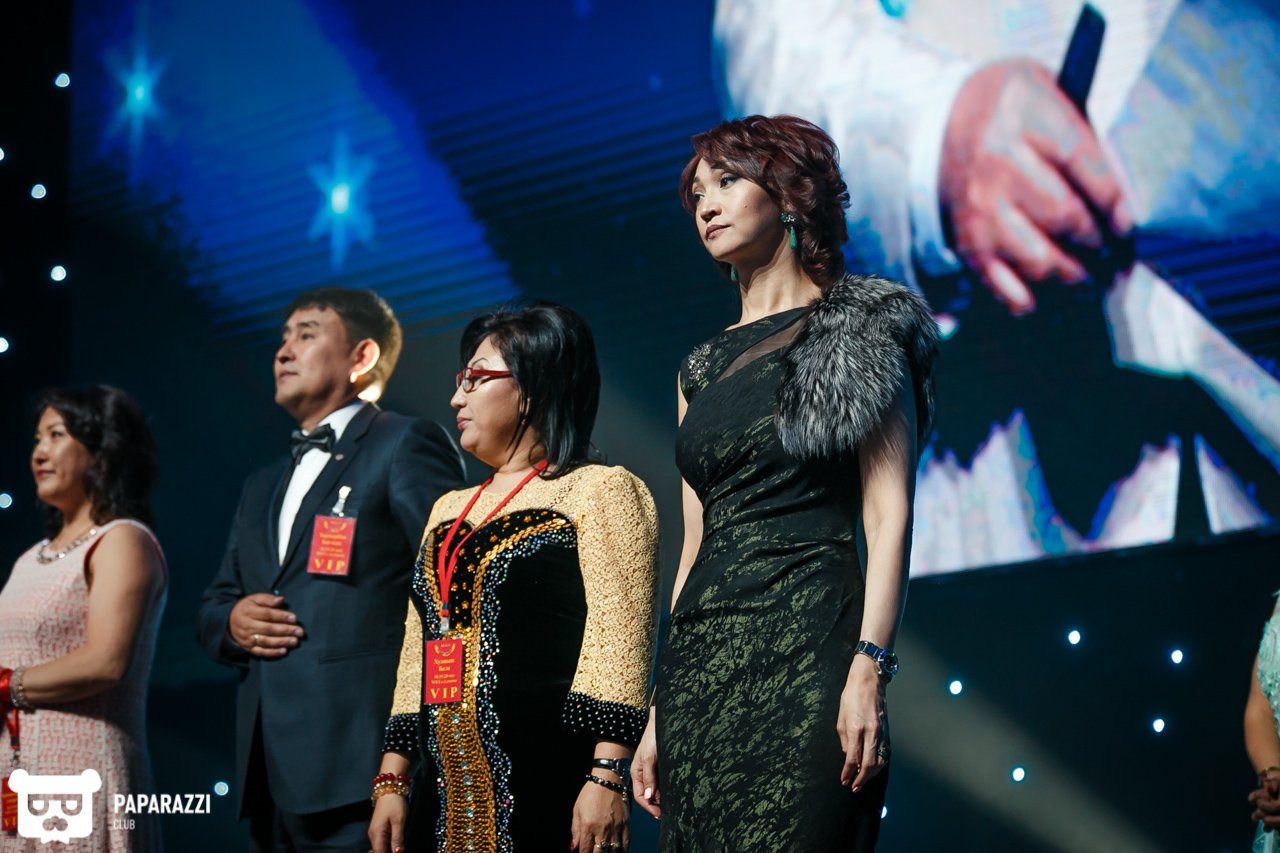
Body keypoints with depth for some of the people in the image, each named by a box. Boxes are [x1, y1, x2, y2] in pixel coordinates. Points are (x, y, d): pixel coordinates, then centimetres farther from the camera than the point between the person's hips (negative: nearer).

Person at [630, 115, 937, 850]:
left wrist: (869, 667, -17)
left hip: (806, 646, -6)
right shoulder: (705, 369, 21)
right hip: (704, 659, 6)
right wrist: (660, 710, 12)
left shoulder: (857, 333, 5)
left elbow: (888, 513, -4)